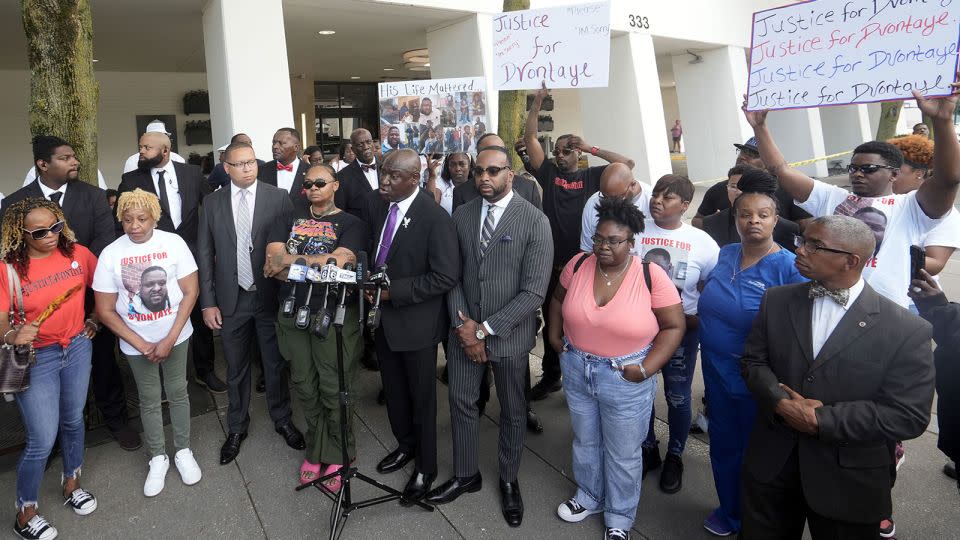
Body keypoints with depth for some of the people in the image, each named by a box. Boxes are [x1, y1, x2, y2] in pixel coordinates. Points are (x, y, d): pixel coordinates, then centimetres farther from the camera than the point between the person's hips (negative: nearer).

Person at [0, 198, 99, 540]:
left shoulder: (77, 253, -6)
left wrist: (96, 320, 10)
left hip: (77, 348, 4)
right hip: (36, 359, -4)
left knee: (73, 422, 21)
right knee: (42, 441, 1)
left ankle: (71, 485, 44)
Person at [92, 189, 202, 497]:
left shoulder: (173, 243, -13)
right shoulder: (110, 254, -11)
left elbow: (191, 292, -10)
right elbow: (105, 311, -7)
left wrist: (169, 339, -14)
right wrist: (143, 345, -11)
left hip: (175, 336, 0)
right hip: (136, 344, 1)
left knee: (177, 393, 14)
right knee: (149, 401, 14)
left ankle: (183, 451, 32)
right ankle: (158, 458, 32)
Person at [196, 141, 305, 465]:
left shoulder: (278, 198, -4)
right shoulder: (212, 203, 2)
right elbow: (204, 254, 3)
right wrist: (208, 302, -1)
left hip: (271, 296, -1)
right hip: (231, 300, 2)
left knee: (276, 363, 13)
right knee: (236, 368, 14)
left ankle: (282, 419, 35)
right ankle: (237, 428, 34)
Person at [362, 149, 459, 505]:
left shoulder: (435, 217, -23)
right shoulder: (375, 202, -2)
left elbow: (446, 277, -23)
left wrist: (394, 291, -23)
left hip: (416, 321, -6)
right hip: (382, 315, 6)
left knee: (422, 396, 13)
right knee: (394, 391, 23)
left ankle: (426, 467, 33)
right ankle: (405, 445, 47)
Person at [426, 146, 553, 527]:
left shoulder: (535, 221, -14)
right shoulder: (461, 215, 1)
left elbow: (534, 291, -17)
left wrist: (486, 328, -17)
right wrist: (462, 324, -9)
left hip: (510, 335, -3)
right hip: (464, 330, 4)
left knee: (513, 411, 14)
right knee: (462, 403, 14)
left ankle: (509, 480, 36)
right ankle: (466, 475, 36)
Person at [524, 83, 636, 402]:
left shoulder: (592, 176, 2)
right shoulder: (548, 173, 5)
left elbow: (627, 163, -7)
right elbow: (529, 138, -1)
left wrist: (590, 148, -7)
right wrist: (538, 102, -9)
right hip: (552, 264, 2)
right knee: (551, 323, 15)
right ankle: (550, 376, 30)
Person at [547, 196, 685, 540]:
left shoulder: (651, 276, -17)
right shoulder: (578, 265, -7)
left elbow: (674, 326, -11)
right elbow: (559, 298, 12)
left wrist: (646, 369, -16)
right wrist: (555, 333, 3)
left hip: (626, 379, -3)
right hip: (576, 370, 4)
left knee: (623, 453, 14)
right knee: (585, 441, 23)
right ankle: (589, 496, 49)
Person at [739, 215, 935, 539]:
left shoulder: (907, 330, -13)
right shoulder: (776, 301, 0)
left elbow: (909, 415, -16)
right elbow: (753, 361, 2)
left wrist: (821, 420, -20)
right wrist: (780, 401, -18)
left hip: (848, 483, -3)